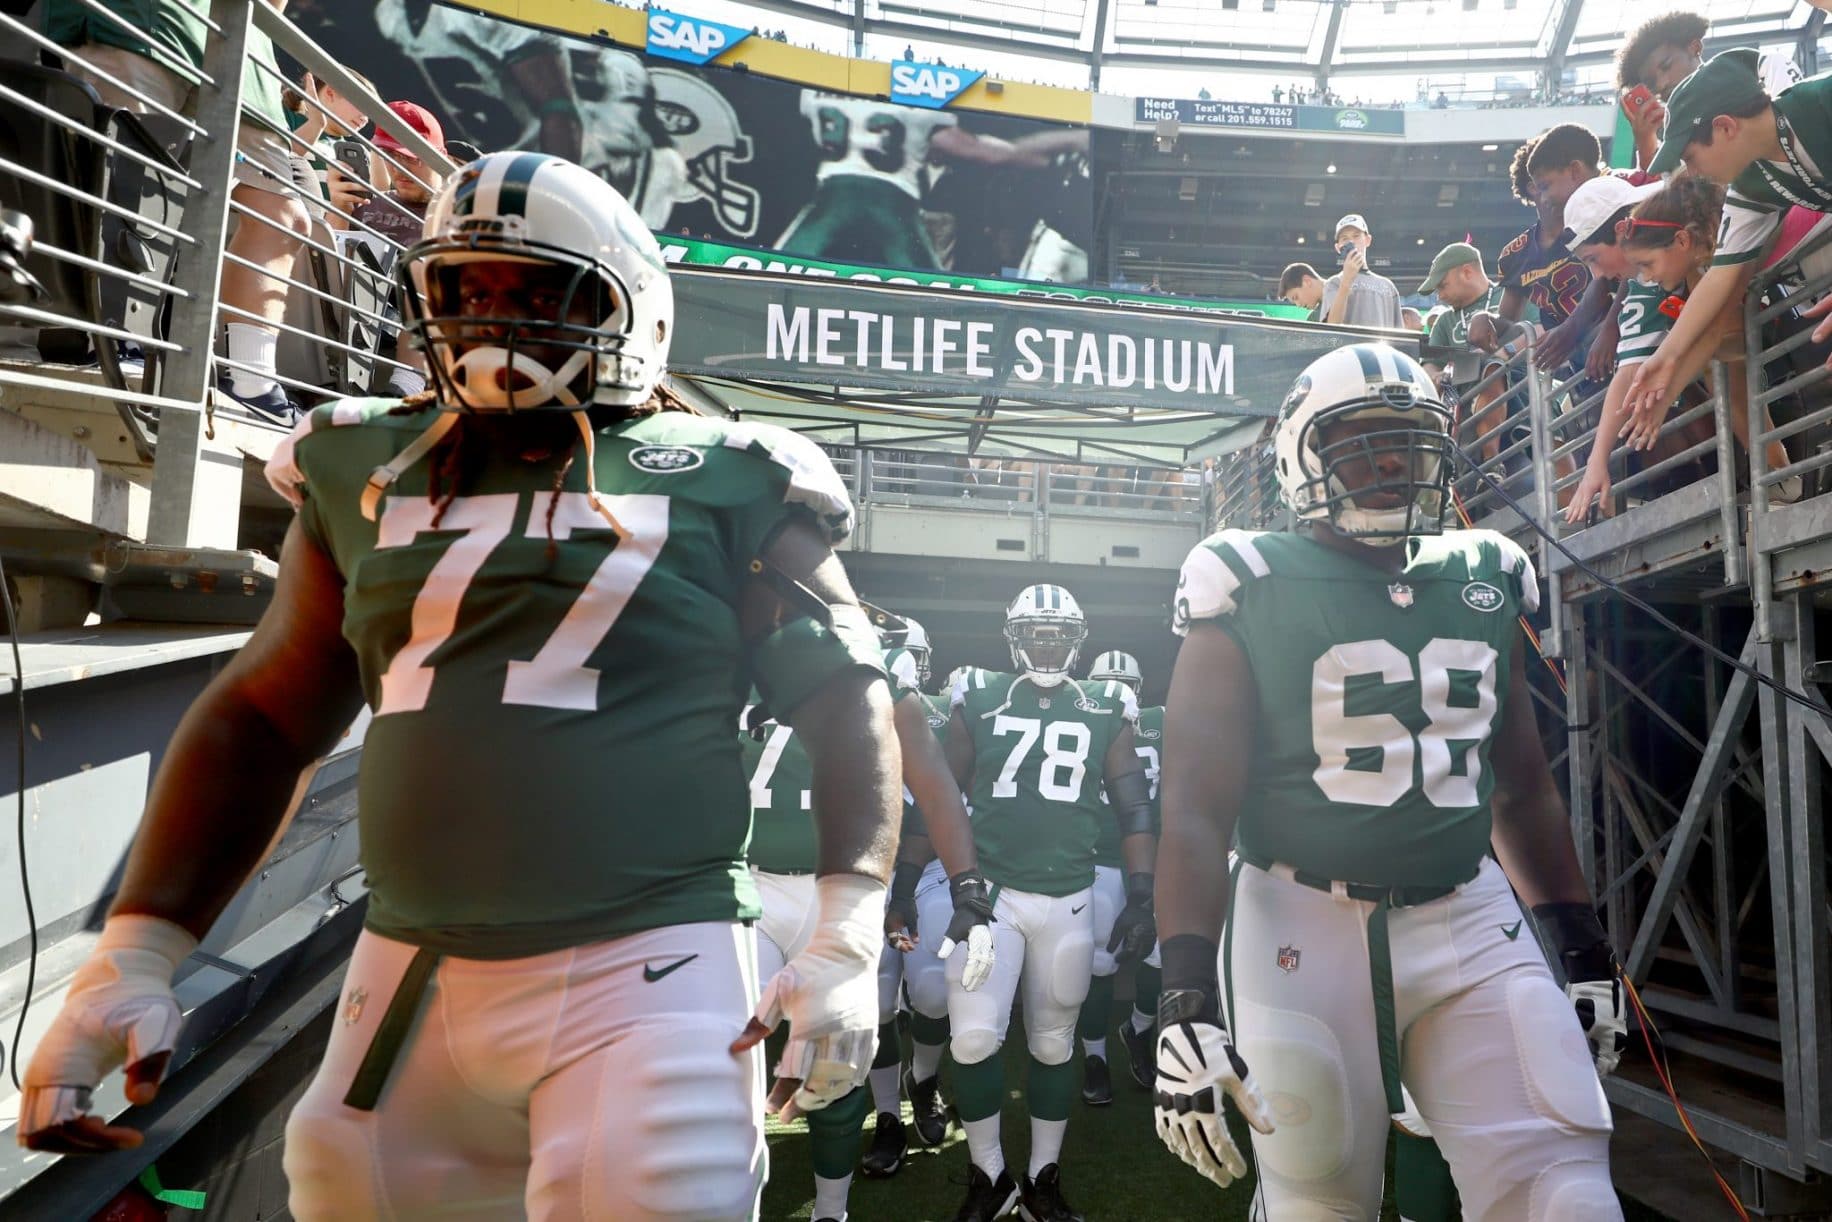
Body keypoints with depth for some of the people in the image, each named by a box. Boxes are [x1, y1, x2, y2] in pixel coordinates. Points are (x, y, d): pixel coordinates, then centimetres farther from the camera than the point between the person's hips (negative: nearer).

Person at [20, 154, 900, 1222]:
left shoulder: (723, 484, -2)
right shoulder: (371, 475, 10)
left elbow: (846, 701, -1)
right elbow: (261, 720, 14)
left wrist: (848, 942, -9)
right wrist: (140, 946, 8)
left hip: (645, 968, -4)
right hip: (410, 970, 5)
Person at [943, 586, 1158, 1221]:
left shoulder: (1105, 711, 4)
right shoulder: (979, 700, 2)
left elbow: (1133, 807, 6)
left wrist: (1142, 896, 0)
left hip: (1069, 898, 1)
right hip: (990, 889, -1)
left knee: (1053, 1041, 12)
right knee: (974, 1038, -7)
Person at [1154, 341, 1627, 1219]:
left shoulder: (1483, 586, 10)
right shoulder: (1252, 593, -7)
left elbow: (1522, 789, 18)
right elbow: (1195, 813, -12)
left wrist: (1583, 949, 17)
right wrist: (1185, 999, -19)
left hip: (1472, 925, 4)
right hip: (1306, 930, -4)